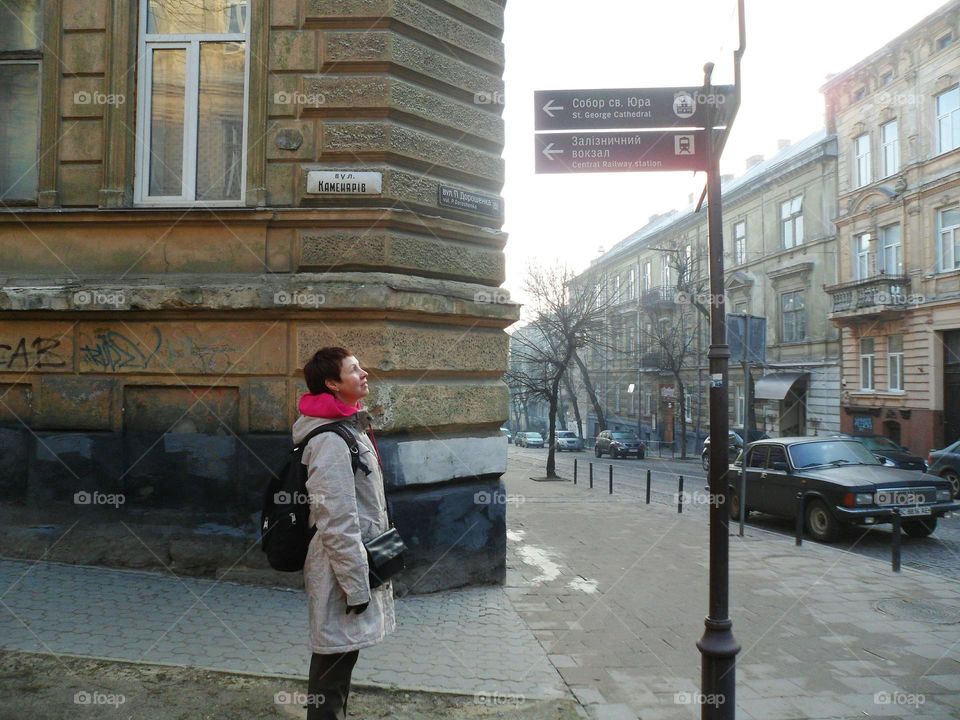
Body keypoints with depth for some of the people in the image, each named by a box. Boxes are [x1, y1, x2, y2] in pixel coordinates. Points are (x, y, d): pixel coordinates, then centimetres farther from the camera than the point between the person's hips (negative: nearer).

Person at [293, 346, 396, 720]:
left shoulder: (350, 427, 10)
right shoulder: (331, 441, -22)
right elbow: (337, 523, -25)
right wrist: (357, 586, -21)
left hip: (354, 567, 10)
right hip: (343, 575, -10)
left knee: (340, 663, 21)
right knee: (332, 672, 5)